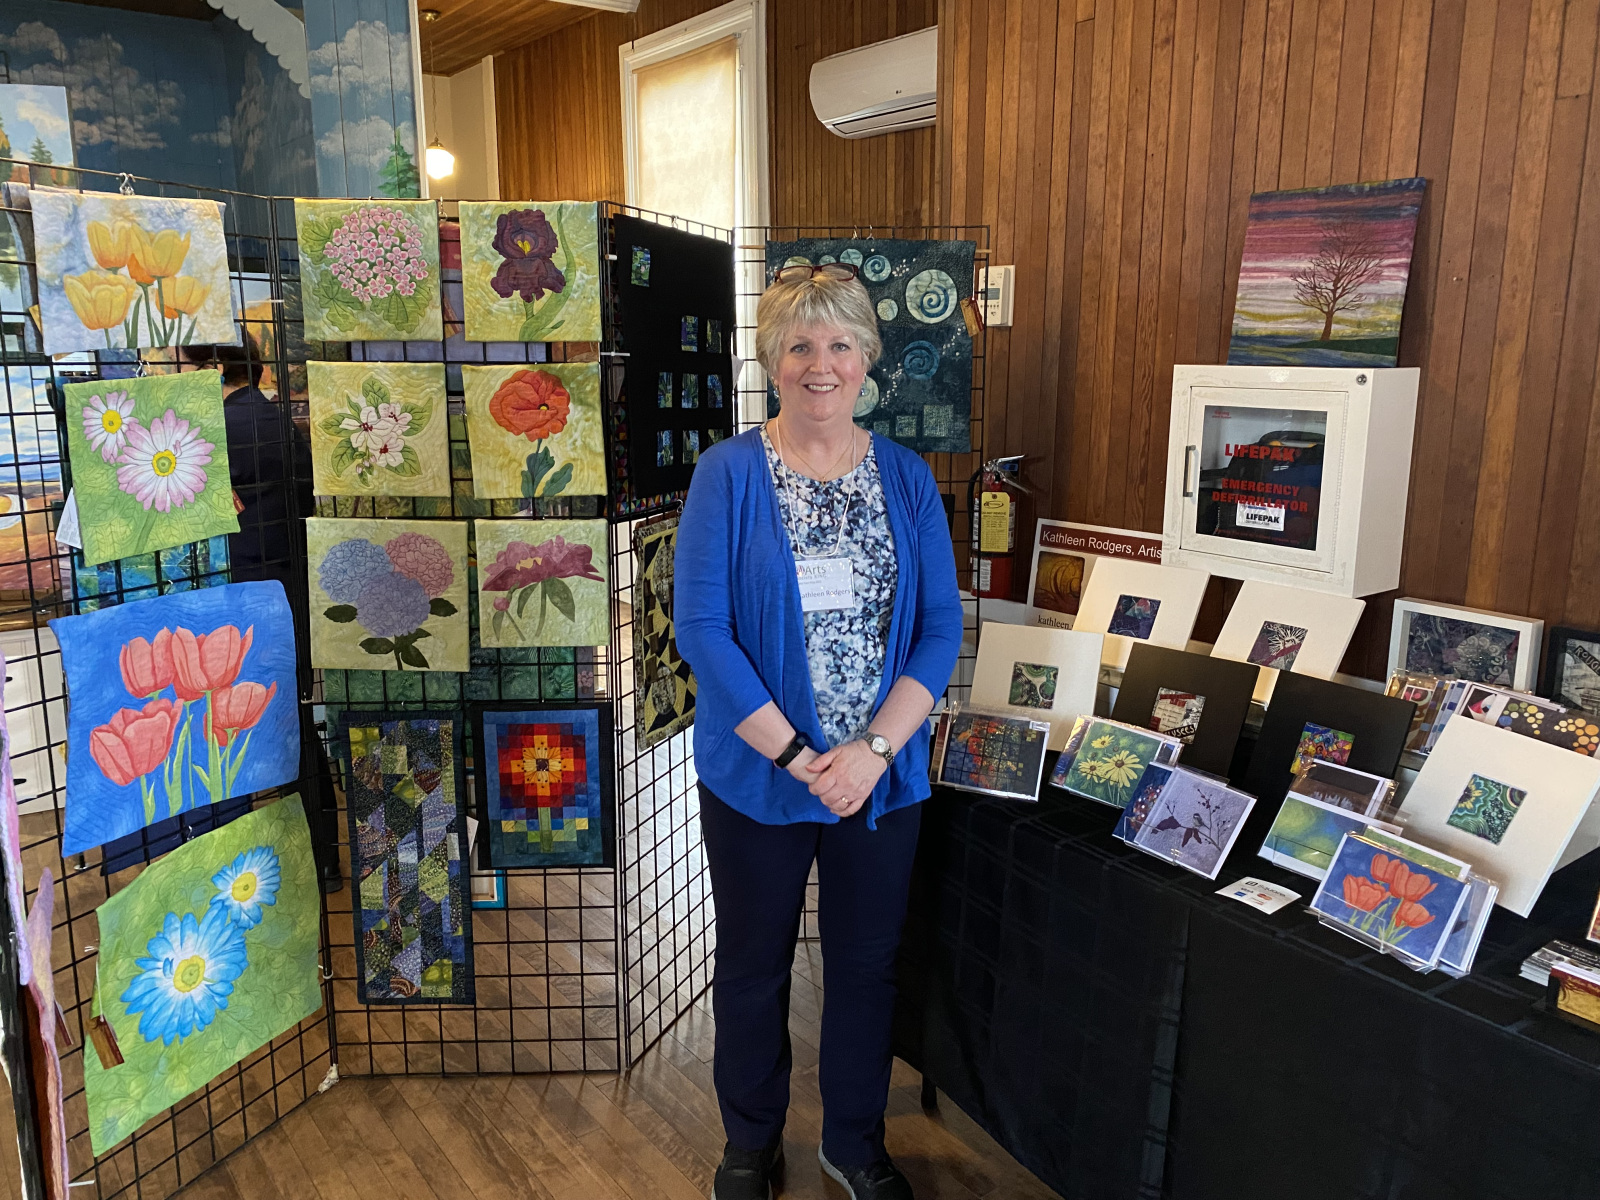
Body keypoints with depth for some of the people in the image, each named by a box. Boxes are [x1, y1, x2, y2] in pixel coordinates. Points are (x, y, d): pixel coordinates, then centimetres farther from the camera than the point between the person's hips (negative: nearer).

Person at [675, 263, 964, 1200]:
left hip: (881, 777, 2)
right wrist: (796, 754, -19)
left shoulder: (908, 479, 0)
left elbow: (941, 629, -3)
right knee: (753, 966, 16)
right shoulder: (729, 474, -8)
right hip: (757, 775, -2)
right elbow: (701, 627, -14)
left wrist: (873, 750, -15)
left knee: (867, 965, 17)